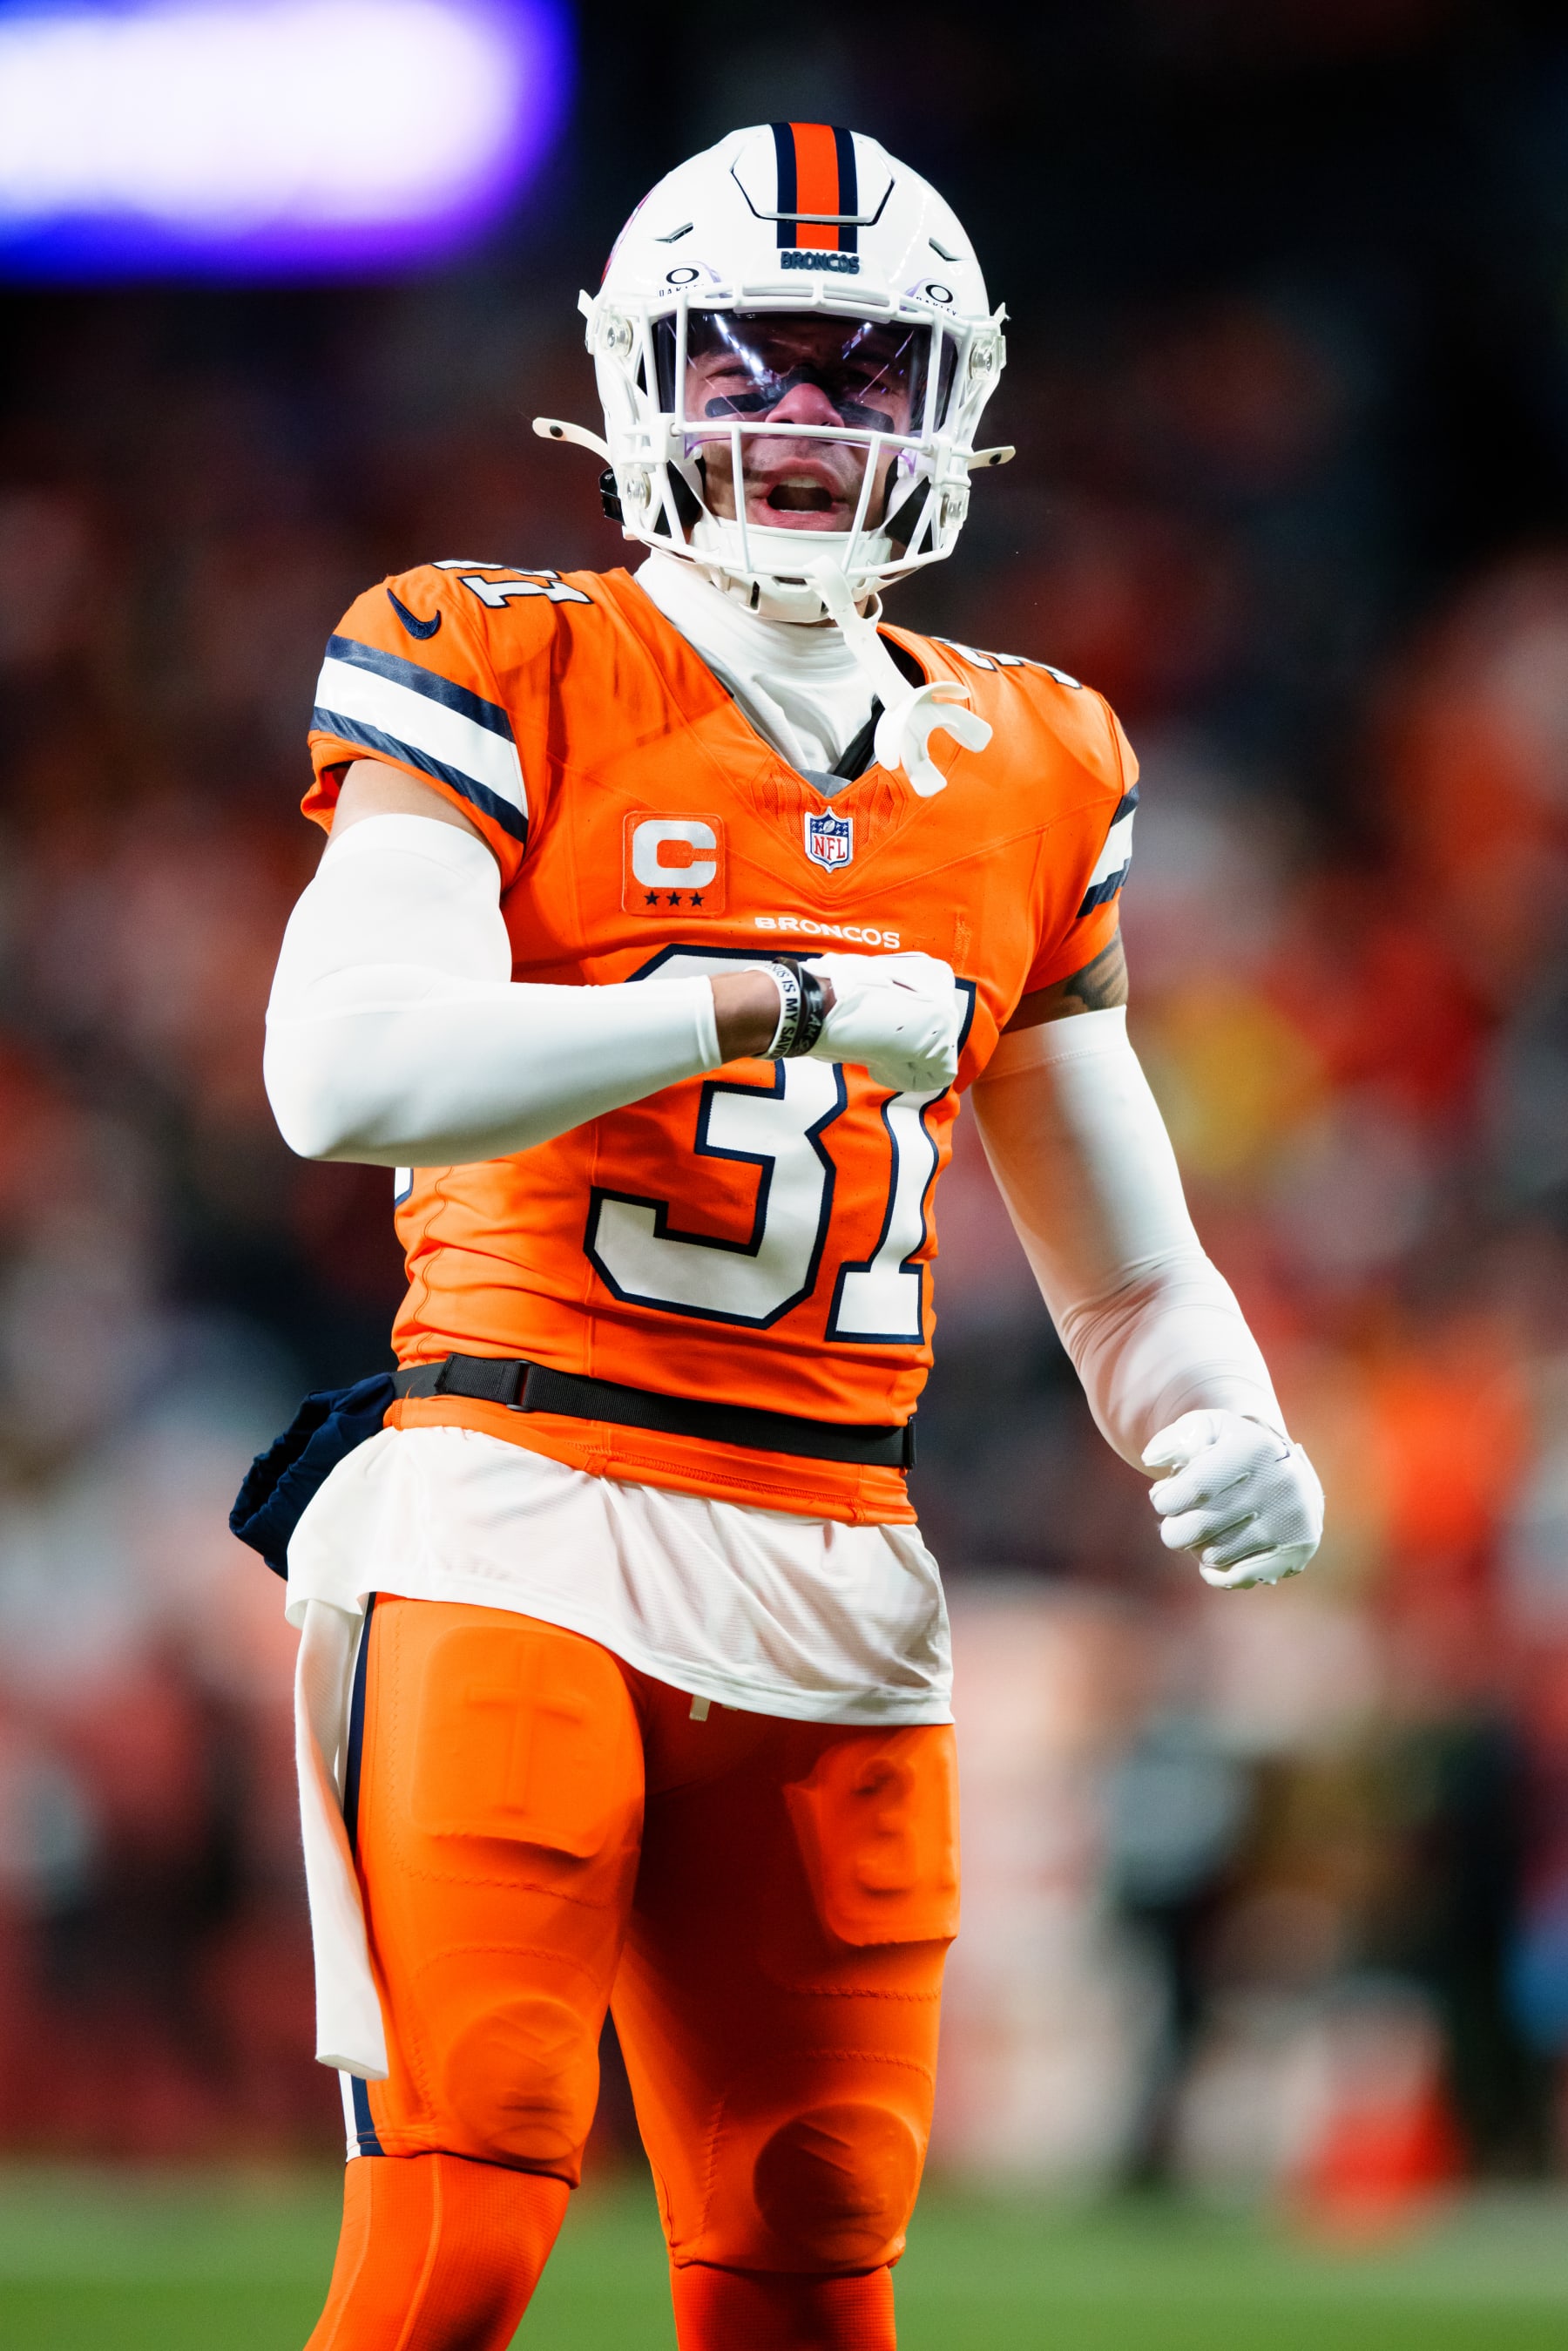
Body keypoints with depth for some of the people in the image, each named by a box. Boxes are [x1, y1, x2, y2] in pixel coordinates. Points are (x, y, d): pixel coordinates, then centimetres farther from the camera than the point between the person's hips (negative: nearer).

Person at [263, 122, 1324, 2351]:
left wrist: (1228, 1438, -1)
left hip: (830, 1581, 5)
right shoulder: (512, 682, 0)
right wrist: (778, 1008, -15)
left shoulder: (1021, 775, 16)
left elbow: (1134, 1271, 21)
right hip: (522, 1513, -5)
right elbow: (346, 1065, -18)